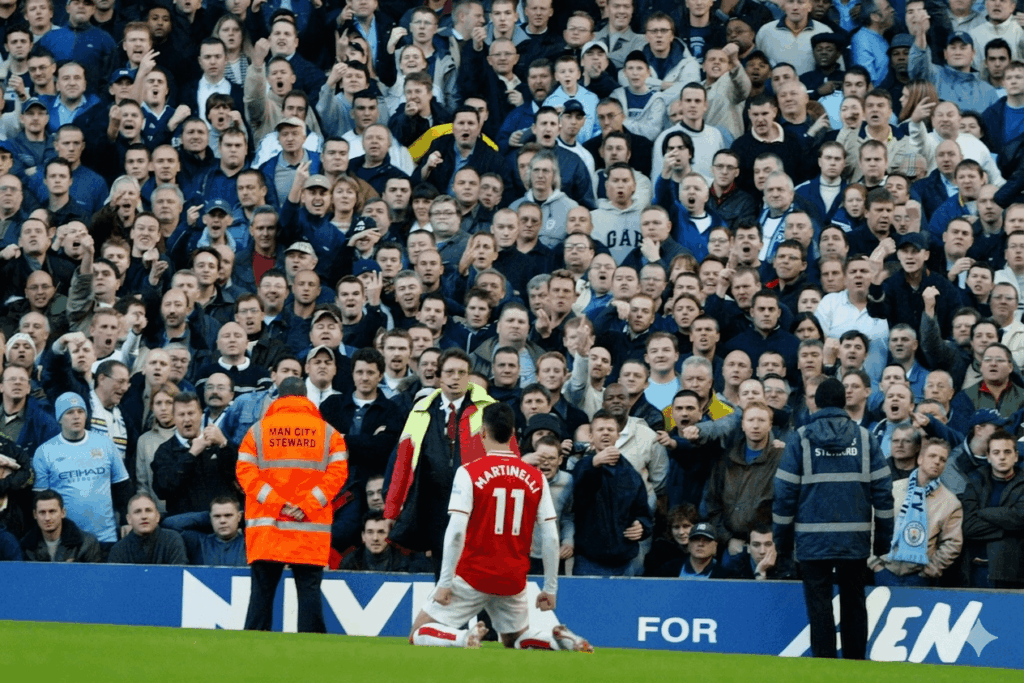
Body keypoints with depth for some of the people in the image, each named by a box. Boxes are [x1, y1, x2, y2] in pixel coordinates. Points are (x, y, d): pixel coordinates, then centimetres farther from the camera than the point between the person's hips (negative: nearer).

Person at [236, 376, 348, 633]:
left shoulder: (258, 429, 7)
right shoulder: (328, 432, 6)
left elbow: (245, 472, -2)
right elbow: (337, 474, -4)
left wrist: (277, 504, -8)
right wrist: (308, 505, -8)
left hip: (265, 525, 1)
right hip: (311, 532, -1)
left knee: (262, 589, 3)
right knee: (309, 589, 0)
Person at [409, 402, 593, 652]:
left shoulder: (469, 472, -8)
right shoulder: (536, 478, 3)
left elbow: (456, 531, -16)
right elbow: (551, 538, 2)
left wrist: (445, 582, -12)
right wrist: (551, 588, 9)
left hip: (473, 576, -4)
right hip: (513, 581, 4)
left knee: (420, 633, 5)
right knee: (516, 640, 24)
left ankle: (465, 639, -24)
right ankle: (559, 639, -7)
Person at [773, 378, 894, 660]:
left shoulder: (801, 439, -1)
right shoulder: (864, 439, 5)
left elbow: (785, 492, -3)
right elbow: (883, 491, 3)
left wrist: (782, 540, 5)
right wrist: (883, 539, 9)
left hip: (813, 540, -2)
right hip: (855, 539, 2)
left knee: (819, 605, 0)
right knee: (854, 604, 12)